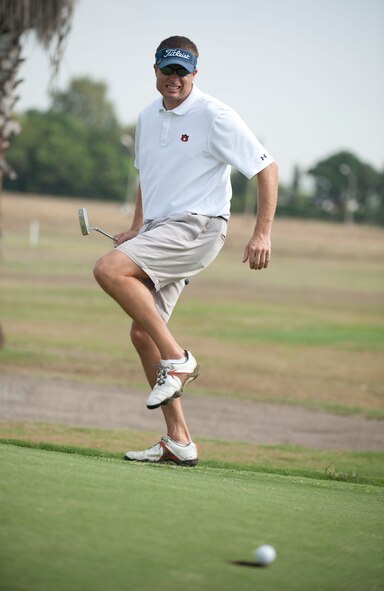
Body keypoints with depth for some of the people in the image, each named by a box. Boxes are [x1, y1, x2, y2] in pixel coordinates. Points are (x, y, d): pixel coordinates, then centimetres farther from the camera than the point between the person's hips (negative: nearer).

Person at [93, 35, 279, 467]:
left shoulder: (214, 116, -9)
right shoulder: (147, 118, 13)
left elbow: (266, 168, -8)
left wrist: (262, 233, -15)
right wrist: (136, 230, 16)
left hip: (197, 226, -8)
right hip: (160, 232, 8)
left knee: (109, 270, -26)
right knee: (142, 332, 2)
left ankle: (177, 359, -19)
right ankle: (178, 442, 7)